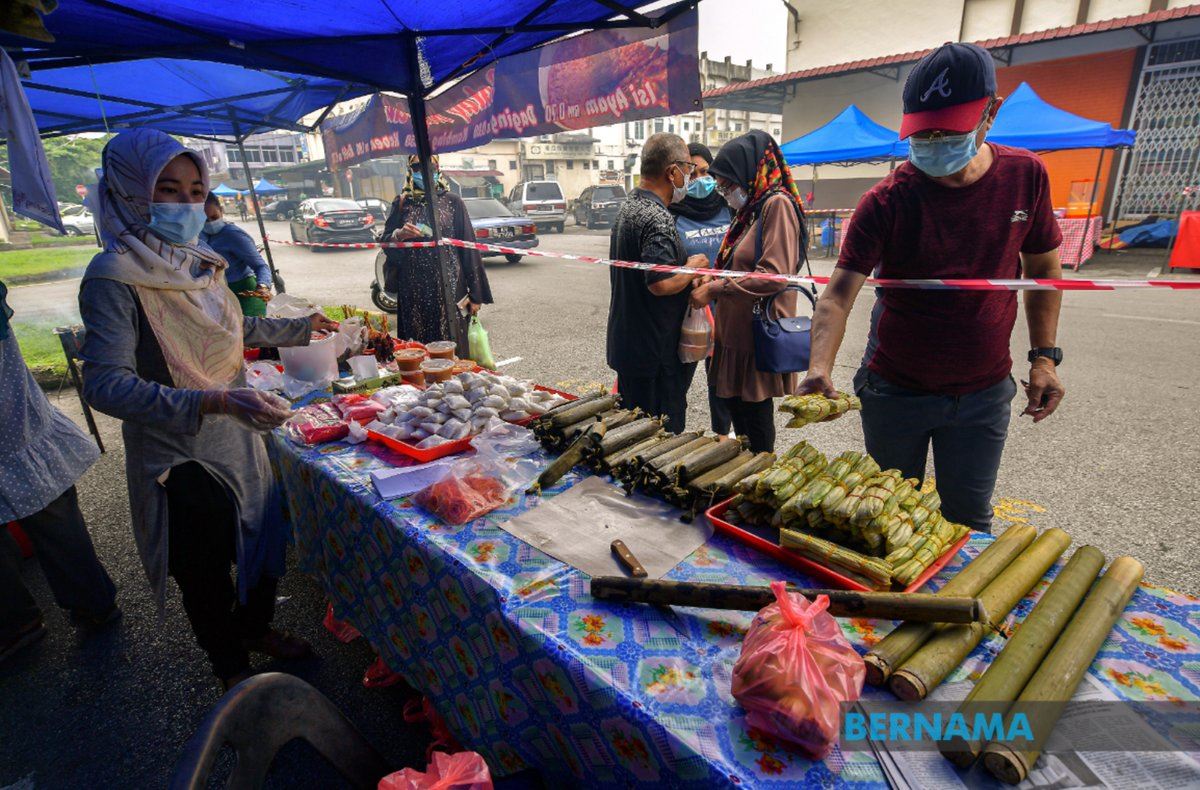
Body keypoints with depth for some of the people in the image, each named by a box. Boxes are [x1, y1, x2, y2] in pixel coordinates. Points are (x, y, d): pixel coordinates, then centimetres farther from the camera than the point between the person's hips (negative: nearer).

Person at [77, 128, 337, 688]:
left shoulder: (199, 262, 1)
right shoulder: (115, 277, -20)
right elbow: (106, 384, -28)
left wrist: (300, 327, 20)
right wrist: (215, 401, -39)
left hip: (240, 440, 7)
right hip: (179, 458, -6)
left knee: (264, 542, 21)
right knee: (205, 573, 14)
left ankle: (255, 628, 49)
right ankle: (231, 667, 40)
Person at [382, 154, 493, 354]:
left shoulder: (452, 201, 3)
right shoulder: (402, 203, 10)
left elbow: (468, 246, 1)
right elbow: (386, 244, 11)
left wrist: (475, 294, -3)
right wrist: (399, 235, -13)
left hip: (449, 288, -2)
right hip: (413, 292, 2)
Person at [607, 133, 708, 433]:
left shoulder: (628, 206, 12)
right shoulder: (657, 218, -21)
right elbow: (661, 284, -28)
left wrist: (686, 263, 14)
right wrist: (694, 266, -10)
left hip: (627, 343, 10)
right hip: (657, 350, -10)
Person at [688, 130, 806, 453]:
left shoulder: (778, 204, -14)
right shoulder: (752, 208, 14)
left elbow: (774, 276, -24)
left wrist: (715, 289, -19)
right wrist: (711, 278, 4)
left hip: (760, 334, -9)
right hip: (736, 331, 9)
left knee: (755, 414, 3)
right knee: (734, 403, 18)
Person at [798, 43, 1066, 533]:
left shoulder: (1025, 176, -4)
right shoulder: (887, 201, -15)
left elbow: (1043, 267, 8)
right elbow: (838, 294, -23)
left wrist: (1044, 356, 1)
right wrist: (820, 367, -40)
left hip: (985, 391, 2)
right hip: (895, 392, -2)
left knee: (969, 519, 14)